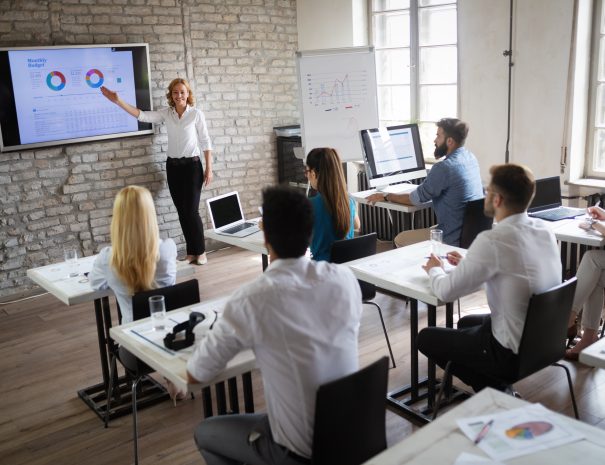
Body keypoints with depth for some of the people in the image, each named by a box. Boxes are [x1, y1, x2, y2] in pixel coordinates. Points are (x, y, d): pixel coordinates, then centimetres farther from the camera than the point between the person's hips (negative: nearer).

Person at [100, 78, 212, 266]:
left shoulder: (196, 114, -5)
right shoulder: (166, 114, 5)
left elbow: (205, 142, -4)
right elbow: (142, 116, -4)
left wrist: (209, 169, -8)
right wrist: (118, 101, -14)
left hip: (192, 166, -4)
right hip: (173, 166, 4)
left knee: (191, 211, -6)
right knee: (182, 212, 7)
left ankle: (201, 252, 9)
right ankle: (191, 252, 16)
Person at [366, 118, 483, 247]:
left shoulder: (444, 167, -23)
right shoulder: (470, 158, 4)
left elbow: (416, 199, -13)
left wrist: (386, 196, 0)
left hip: (454, 240, -9)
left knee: (400, 239, 6)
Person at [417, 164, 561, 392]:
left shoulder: (492, 240, -27)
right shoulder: (544, 230, -3)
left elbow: (446, 292, -18)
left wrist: (434, 270, 3)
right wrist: (468, 263, 15)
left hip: (514, 352, -8)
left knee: (426, 338, 11)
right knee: (466, 323, 31)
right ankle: (501, 393, 23)